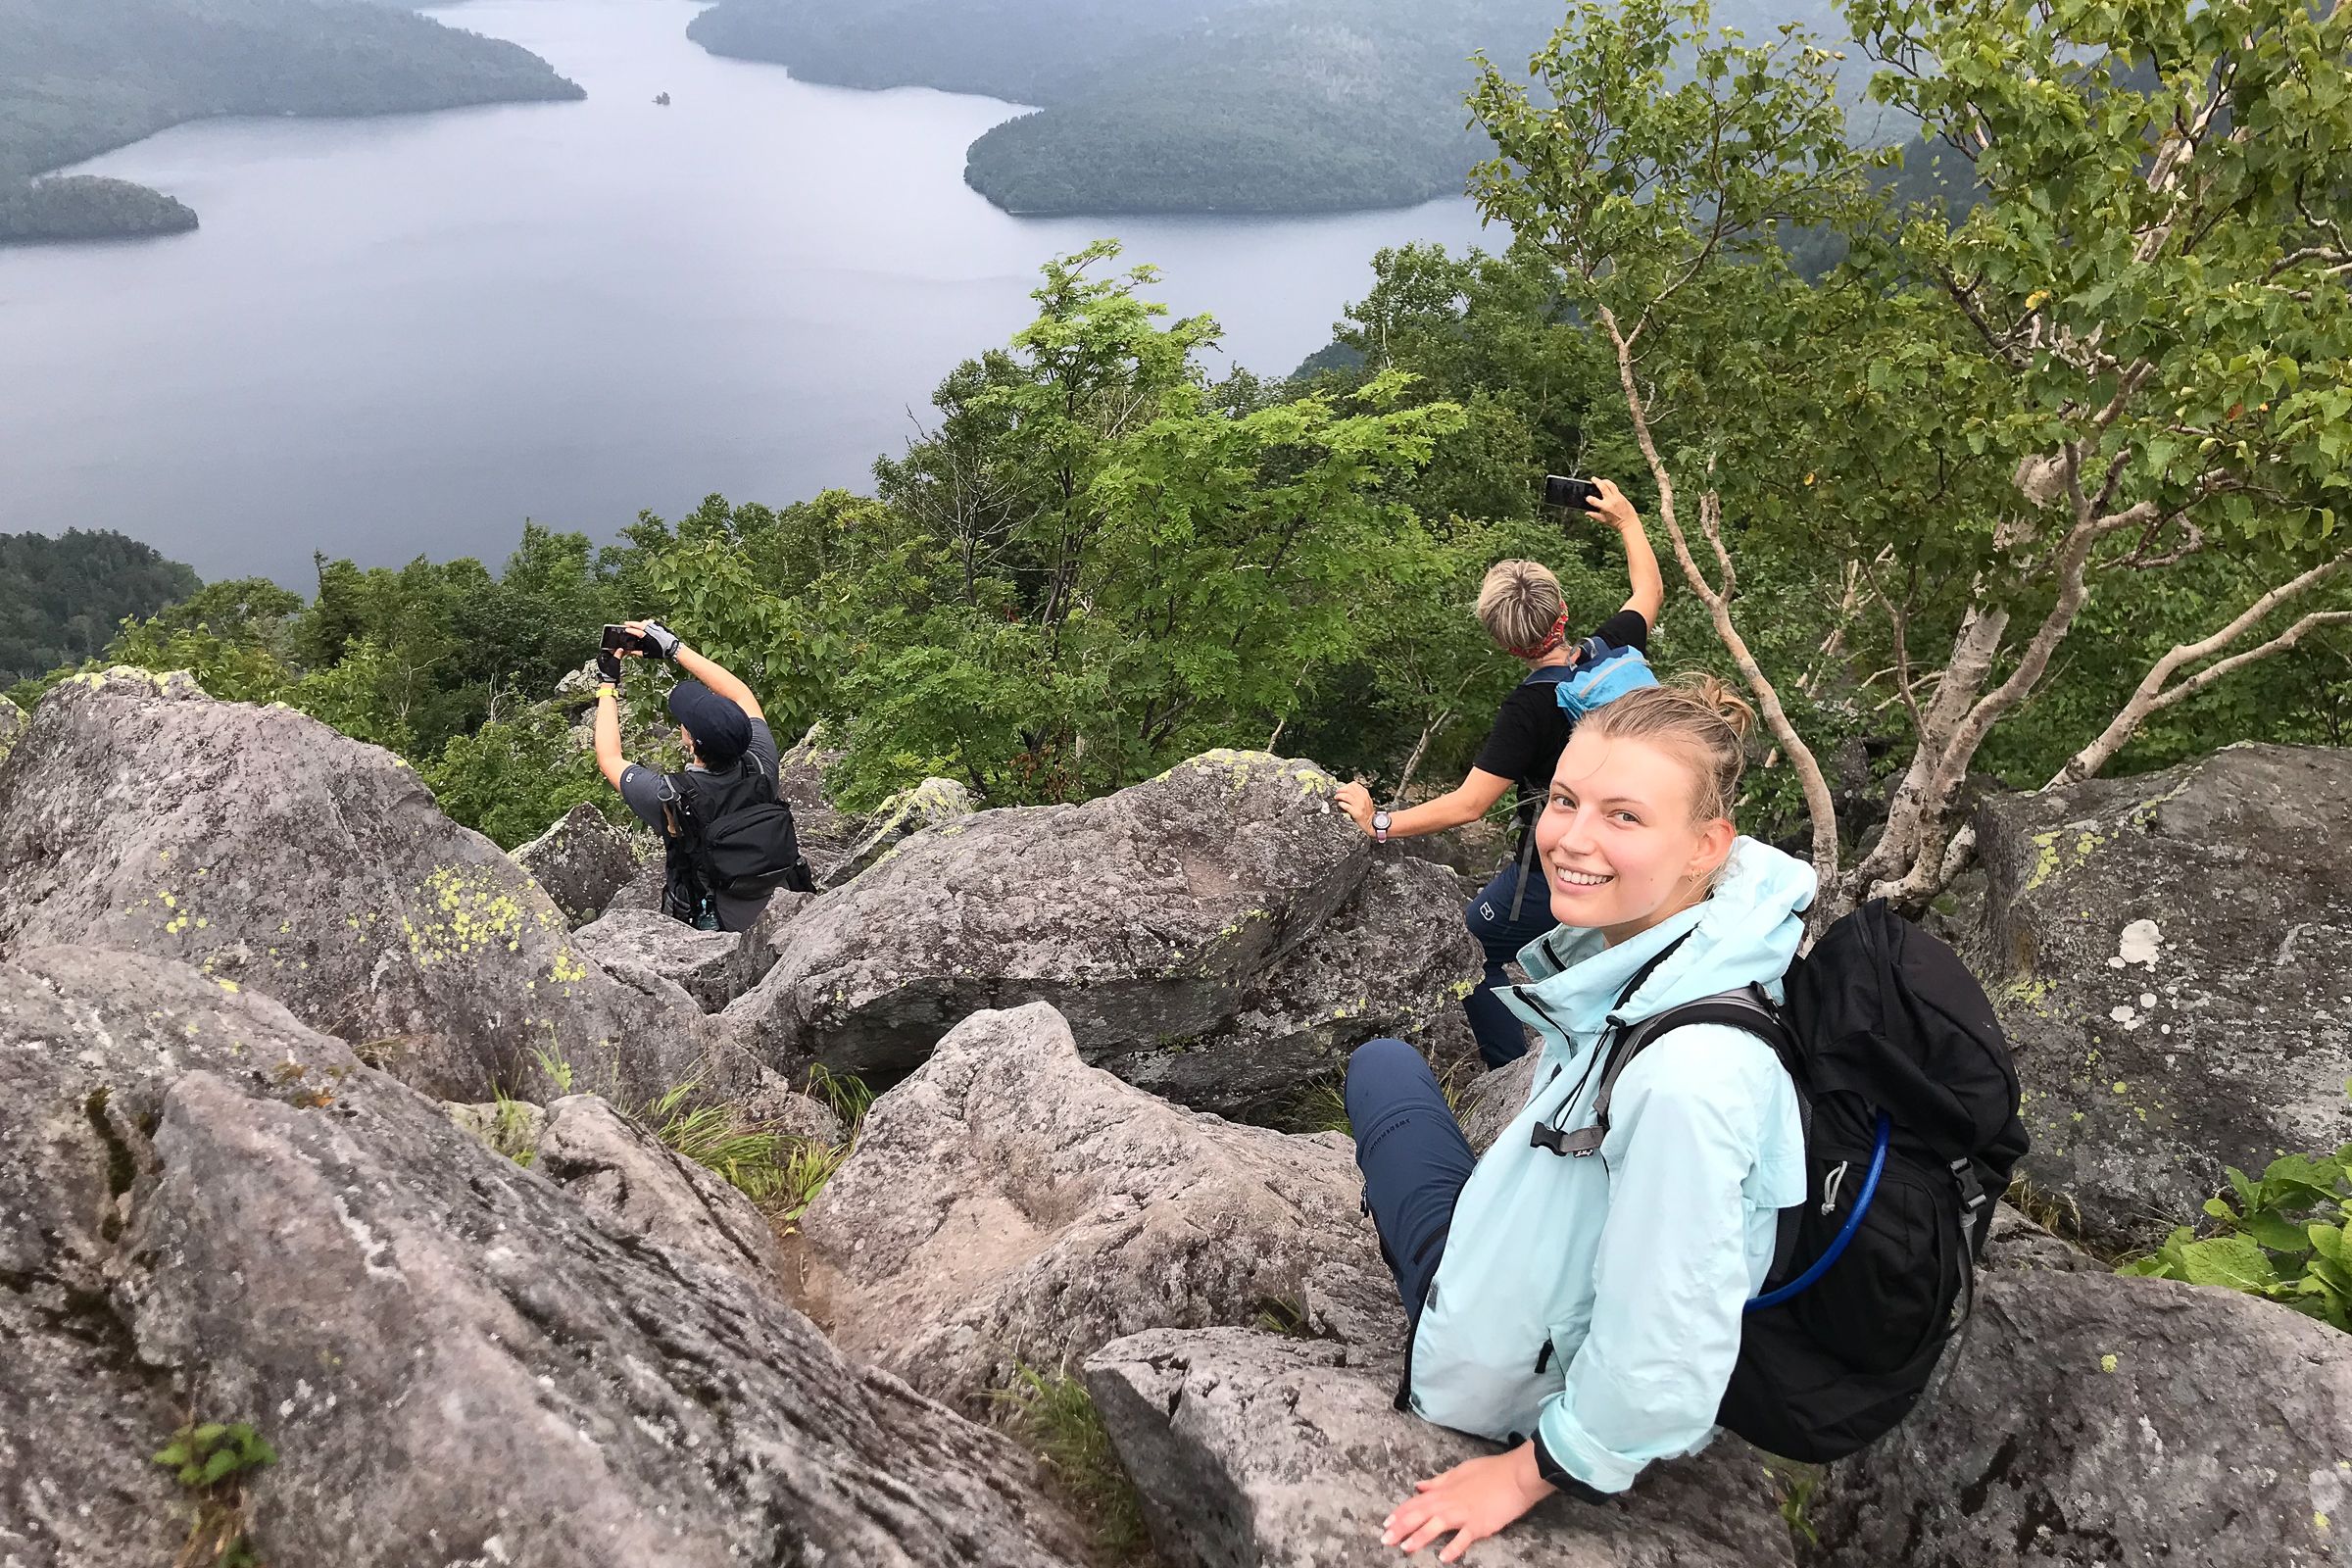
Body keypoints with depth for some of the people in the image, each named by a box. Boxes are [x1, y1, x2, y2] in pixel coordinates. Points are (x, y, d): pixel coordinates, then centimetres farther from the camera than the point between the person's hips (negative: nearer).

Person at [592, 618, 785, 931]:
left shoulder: (671, 798, -31)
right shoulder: (760, 767, -23)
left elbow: (609, 759, -10)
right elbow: (741, 696, -4)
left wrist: (608, 685, -1)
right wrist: (674, 648, -1)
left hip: (707, 922, -4)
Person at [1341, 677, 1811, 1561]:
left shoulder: (1689, 1072, -39)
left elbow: (1668, 1352, -32)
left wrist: (1529, 1474, -18)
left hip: (1512, 1385, -7)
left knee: (1386, 1069, 13)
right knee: (1384, 1061, 26)